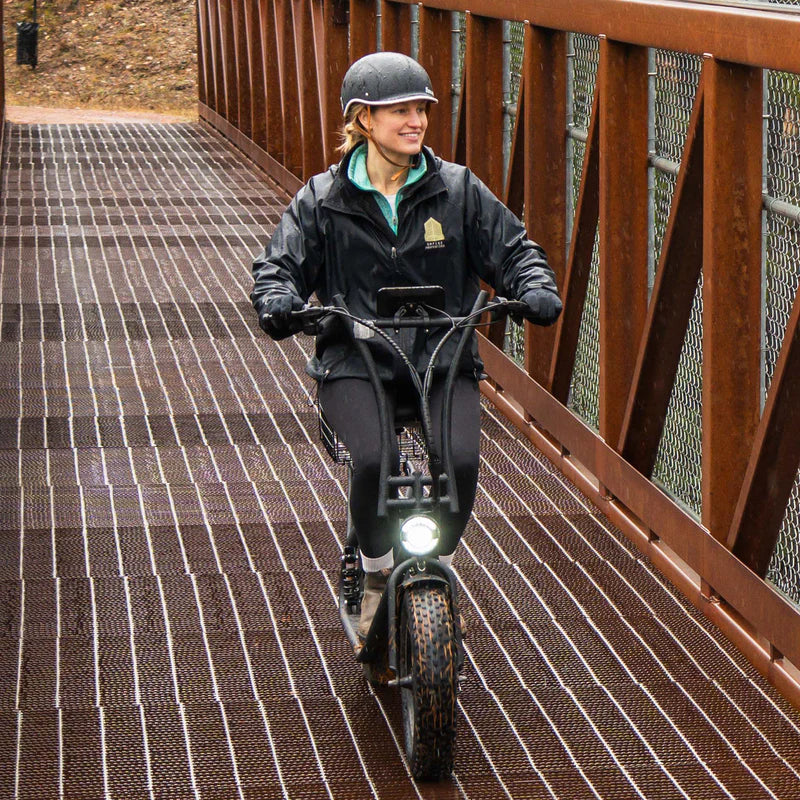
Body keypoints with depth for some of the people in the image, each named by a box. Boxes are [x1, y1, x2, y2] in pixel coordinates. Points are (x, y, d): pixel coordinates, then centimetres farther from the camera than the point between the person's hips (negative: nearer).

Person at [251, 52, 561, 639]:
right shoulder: (323, 200, 5)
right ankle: (378, 578, -1)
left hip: (443, 356, 1)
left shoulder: (458, 190, 7)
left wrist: (535, 288, -10)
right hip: (355, 362, -1)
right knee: (373, 460, -29)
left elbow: (512, 248, 11)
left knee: (462, 460, -25)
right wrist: (279, 301, -17)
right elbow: (281, 264, 6)